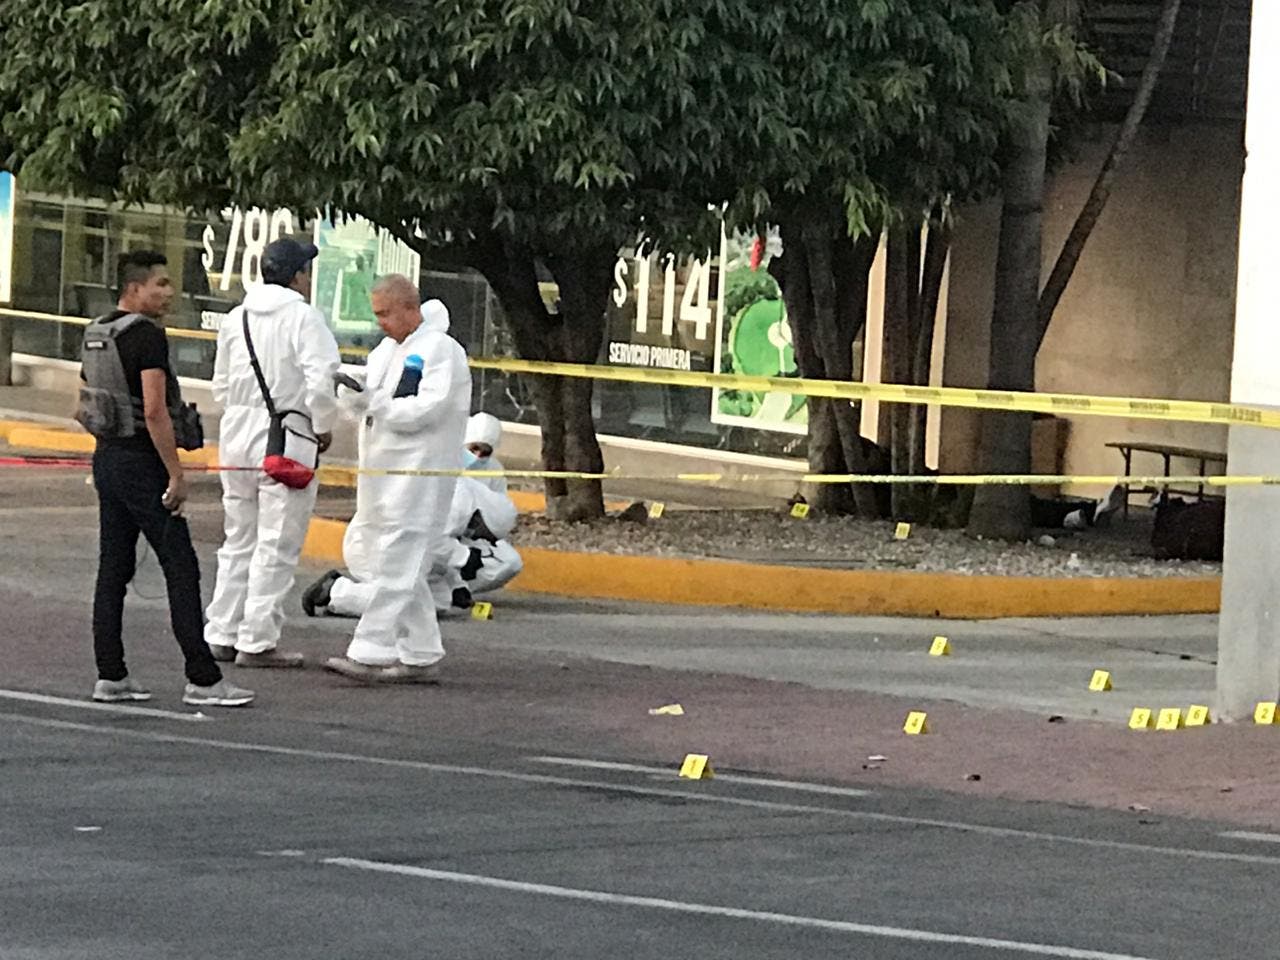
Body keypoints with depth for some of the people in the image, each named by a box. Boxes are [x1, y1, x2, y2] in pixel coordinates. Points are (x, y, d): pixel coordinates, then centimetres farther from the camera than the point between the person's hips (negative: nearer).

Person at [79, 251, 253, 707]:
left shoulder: (96, 335, 12)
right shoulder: (147, 335, -16)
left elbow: (83, 408, 18)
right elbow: (155, 411, -22)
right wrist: (176, 474, -19)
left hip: (106, 459, 9)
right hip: (142, 462, -9)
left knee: (113, 568, 10)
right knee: (181, 569, -5)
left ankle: (110, 676, 10)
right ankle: (202, 679, -5)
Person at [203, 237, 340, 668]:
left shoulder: (235, 320, 10)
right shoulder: (302, 317, -10)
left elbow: (221, 385, 15)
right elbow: (321, 378, -18)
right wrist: (323, 427, -4)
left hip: (238, 434, 7)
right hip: (287, 439, -7)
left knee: (238, 541, 17)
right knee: (277, 547, -1)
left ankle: (222, 635, 20)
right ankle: (257, 643, -1)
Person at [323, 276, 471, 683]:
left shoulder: (440, 350, -8)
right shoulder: (386, 350, 18)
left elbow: (427, 409, -18)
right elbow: (359, 403, 15)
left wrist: (376, 405, -10)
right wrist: (354, 391, -8)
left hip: (418, 475, -9)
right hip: (380, 473, 9)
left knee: (396, 567, -11)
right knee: (405, 571, 11)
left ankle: (370, 653, -15)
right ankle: (421, 656, 16)